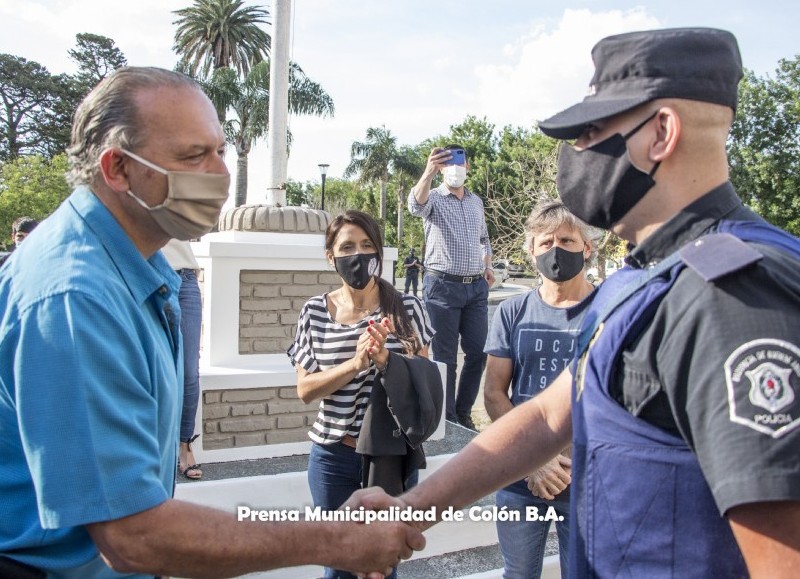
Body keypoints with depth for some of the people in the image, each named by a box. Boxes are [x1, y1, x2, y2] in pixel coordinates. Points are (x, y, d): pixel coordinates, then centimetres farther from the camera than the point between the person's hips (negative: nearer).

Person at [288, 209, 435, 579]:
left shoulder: (406, 307, -5)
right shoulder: (314, 312, -4)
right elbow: (305, 389, -7)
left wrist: (386, 359, -23)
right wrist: (355, 363, -22)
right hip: (334, 456, 1)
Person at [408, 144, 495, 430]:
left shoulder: (476, 201, 14)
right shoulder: (433, 198, -4)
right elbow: (416, 204, -29)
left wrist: (487, 266, 14)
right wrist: (429, 172, -45)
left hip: (477, 288, 5)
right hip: (443, 287, -5)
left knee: (478, 352, 8)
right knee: (445, 357, 2)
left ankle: (463, 413, 23)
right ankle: (447, 419, 13)